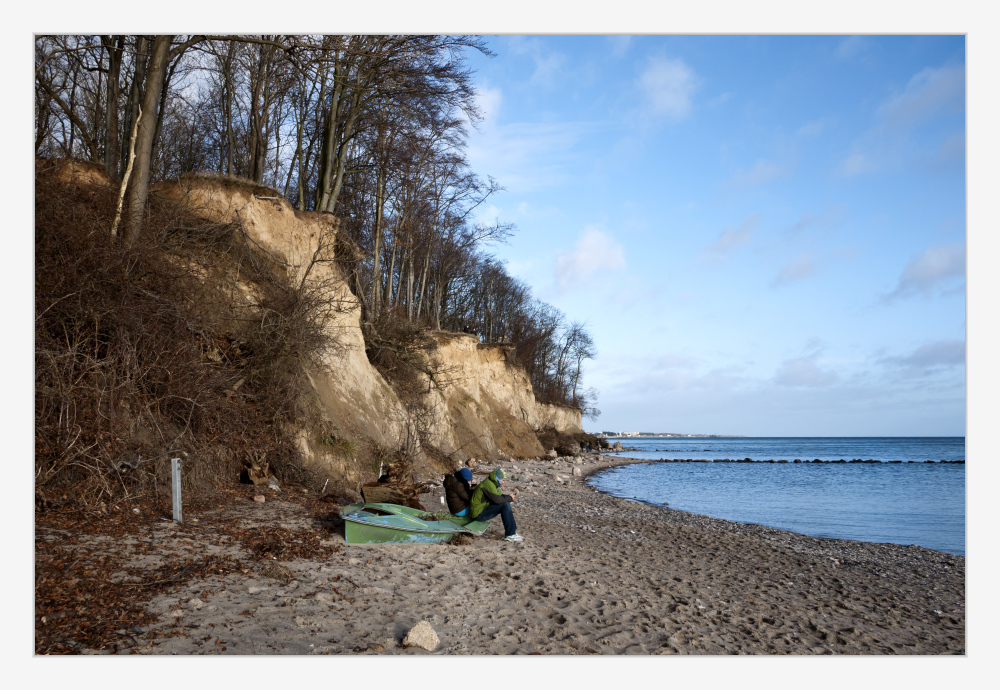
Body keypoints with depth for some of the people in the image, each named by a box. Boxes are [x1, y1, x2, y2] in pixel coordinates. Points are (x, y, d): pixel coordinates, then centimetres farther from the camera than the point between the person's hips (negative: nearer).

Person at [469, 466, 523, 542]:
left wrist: (509, 497, -1)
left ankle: (512, 529, 8)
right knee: (505, 505, -20)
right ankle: (510, 535, -18)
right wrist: (510, 498, -12)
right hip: (479, 514, -10)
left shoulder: (492, 483, 12)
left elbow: (500, 495, 18)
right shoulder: (488, 484, -20)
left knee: (506, 502, 9)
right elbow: (497, 499, -26)